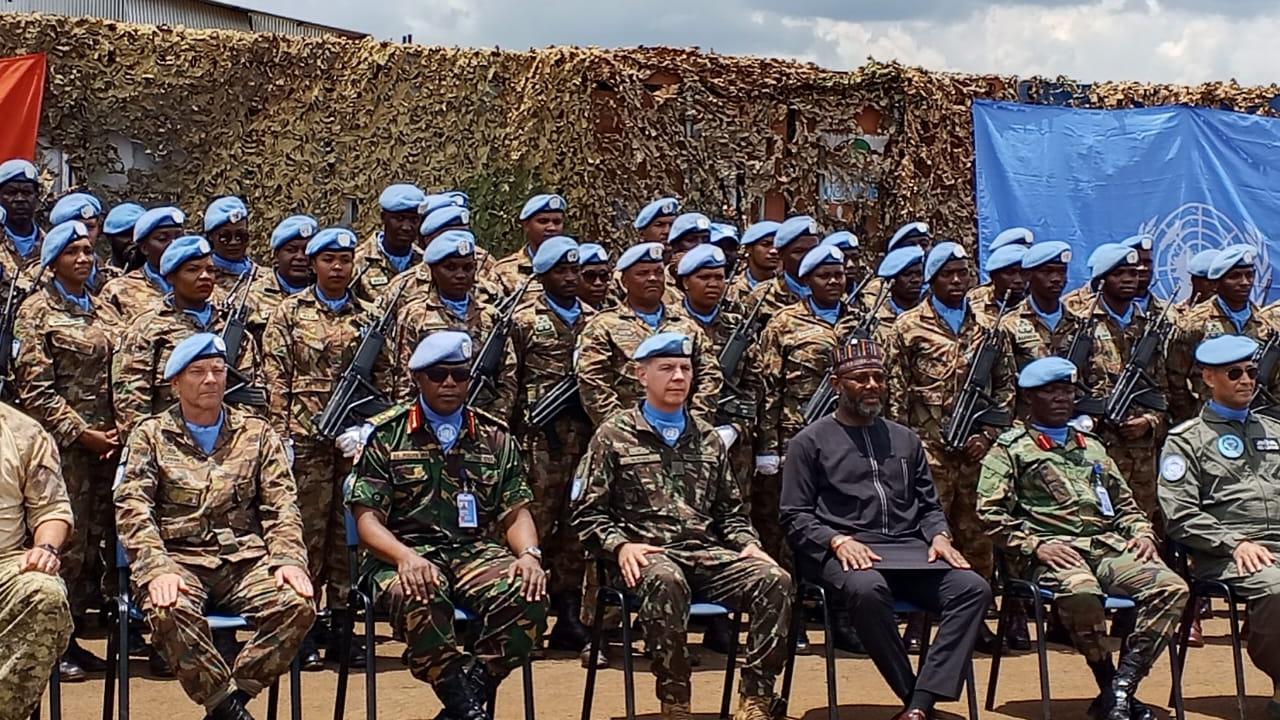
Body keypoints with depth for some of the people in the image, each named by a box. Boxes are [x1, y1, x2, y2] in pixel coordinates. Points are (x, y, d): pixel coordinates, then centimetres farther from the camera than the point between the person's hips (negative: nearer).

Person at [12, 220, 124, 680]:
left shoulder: (105, 311, 16)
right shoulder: (36, 312, -1)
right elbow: (34, 388, -8)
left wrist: (121, 429, -1)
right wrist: (81, 433, -13)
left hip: (108, 445, 6)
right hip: (63, 445, -5)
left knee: (96, 541, 6)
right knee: (66, 543, -6)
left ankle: (72, 638, 16)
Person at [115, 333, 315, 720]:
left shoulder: (257, 434, 16)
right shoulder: (151, 436, 12)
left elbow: (281, 506, 9)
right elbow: (131, 509, 0)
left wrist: (288, 559, -10)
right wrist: (157, 569, -17)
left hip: (246, 559, 2)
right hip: (178, 559, -2)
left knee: (298, 605, -27)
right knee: (169, 612, -36)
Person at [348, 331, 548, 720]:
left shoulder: (495, 437, 17)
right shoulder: (384, 436, 8)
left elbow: (516, 512, 14)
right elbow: (367, 517, 1)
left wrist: (529, 554, -9)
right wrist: (405, 556, -20)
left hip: (476, 551, 3)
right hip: (408, 553, -3)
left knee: (526, 594, -30)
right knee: (421, 599, -39)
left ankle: (473, 687, -18)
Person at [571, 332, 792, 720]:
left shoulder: (708, 438, 21)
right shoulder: (613, 436, 7)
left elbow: (731, 510, 23)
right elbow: (588, 513, 2)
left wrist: (748, 544, 4)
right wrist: (621, 546, -16)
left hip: (707, 553, 4)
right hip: (646, 556, -4)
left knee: (774, 579, -23)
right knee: (665, 580, -40)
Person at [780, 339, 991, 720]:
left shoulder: (905, 439, 23)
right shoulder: (809, 442, 7)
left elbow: (929, 504, 23)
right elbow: (795, 518, 1)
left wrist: (938, 536, 1)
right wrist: (838, 540, -16)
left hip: (909, 549, 5)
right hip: (847, 552, -4)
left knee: (973, 588, -23)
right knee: (868, 589, -40)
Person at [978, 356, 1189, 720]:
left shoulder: (1092, 447, 30)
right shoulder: (1010, 448, 12)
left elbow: (1125, 505, 32)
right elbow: (991, 512, 0)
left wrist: (1142, 533, 11)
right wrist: (1034, 544, -14)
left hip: (1108, 547, 6)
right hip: (1053, 551, -5)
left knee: (1171, 587, -22)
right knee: (1081, 593, -40)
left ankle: (1119, 689, -24)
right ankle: (1109, 687, -18)